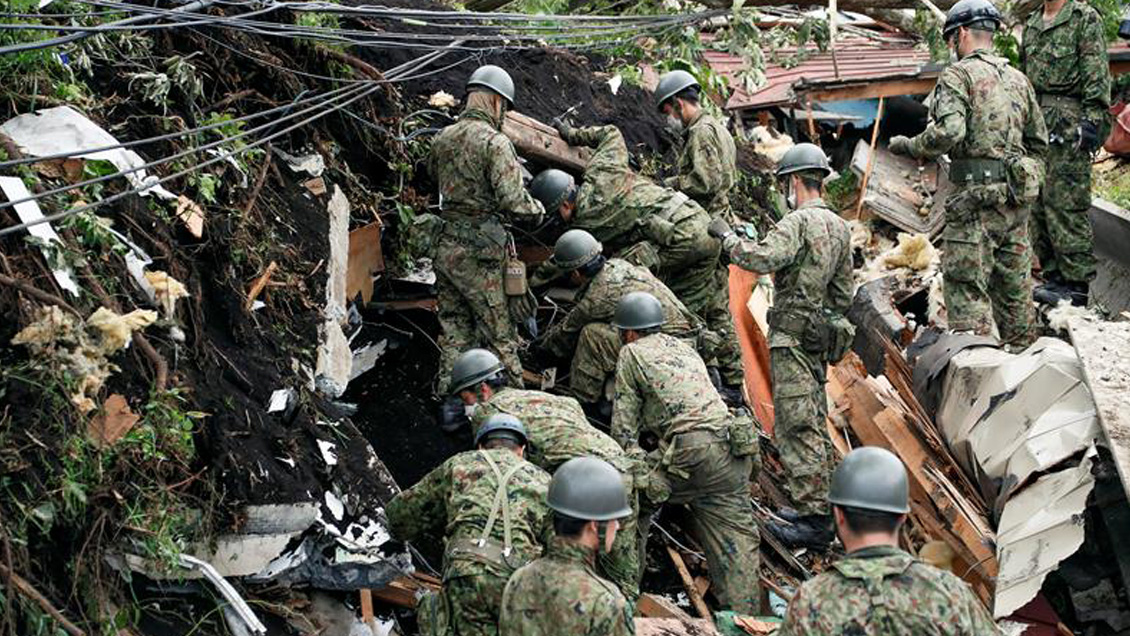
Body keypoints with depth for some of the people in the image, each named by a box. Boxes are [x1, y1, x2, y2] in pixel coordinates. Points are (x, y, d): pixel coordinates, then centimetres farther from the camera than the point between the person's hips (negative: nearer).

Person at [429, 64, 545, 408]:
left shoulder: (443, 138, 7)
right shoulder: (495, 142, -15)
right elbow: (512, 200, -22)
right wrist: (538, 211, -3)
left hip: (445, 247, 7)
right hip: (478, 253, -7)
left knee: (454, 331, 15)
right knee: (499, 333, 4)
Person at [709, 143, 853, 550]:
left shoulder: (799, 221, -14)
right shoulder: (840, 227, 14)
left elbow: (761, 259, -28)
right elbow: (844, 291, 19)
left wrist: (727, 235, -13)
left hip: (792, 336, -9)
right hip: (821, 335, 9)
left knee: (797, 426, -9)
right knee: (814, 422, 15)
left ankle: (813, 521, -10)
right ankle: (817, 506, 21)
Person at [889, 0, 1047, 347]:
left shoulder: (958, 75, -7)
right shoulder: (1018, 78, 15)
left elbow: (948, 132, -21)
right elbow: (1039, 140, 19)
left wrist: (910, 146, -6)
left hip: (977, 195, -7)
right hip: (1018, 198, 7)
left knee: (967, 288, -5)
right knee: (1015, 285, 15)